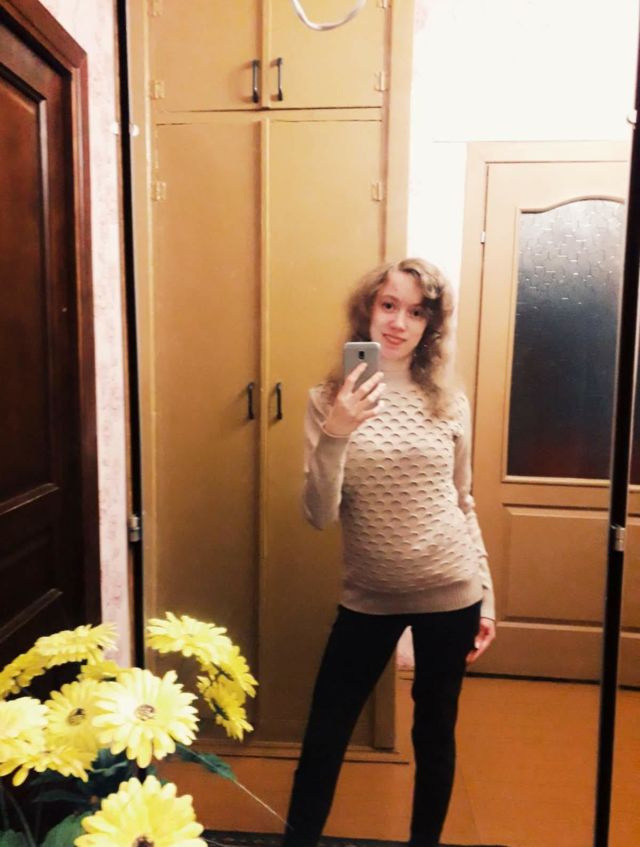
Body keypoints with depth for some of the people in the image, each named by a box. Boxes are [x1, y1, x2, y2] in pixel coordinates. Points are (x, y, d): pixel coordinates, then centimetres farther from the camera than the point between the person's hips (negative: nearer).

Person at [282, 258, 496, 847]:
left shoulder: (449, 402, -1)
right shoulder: (330, 400, -6)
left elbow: (463, 505, 6)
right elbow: (320, 517, -13)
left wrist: (485, 595, 7)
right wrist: (334, 437, -28)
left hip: (450, 594, 1)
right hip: (369, 597, -1)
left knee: (434, 733, 18)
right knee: (324, 737, 9)